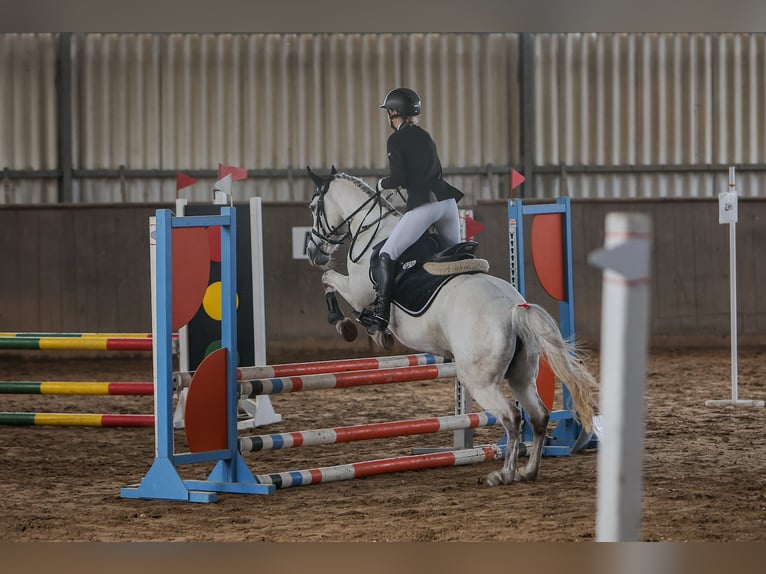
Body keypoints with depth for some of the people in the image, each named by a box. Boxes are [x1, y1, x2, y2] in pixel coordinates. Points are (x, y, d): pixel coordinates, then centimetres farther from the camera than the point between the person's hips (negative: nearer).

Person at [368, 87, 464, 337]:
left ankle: (381, 316, -19)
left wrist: (382, 183, 10)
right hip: (446, 200, 7)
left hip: (423, 204, -7)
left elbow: (398, 179, -10)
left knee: (386, 256, -7)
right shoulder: (425, 136, 20)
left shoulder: (396, 140, -3)